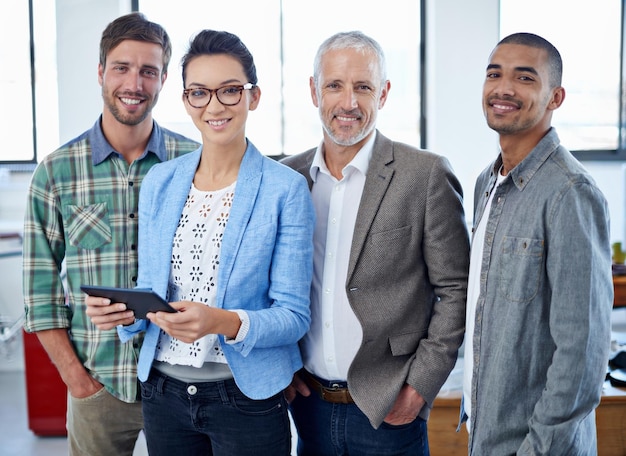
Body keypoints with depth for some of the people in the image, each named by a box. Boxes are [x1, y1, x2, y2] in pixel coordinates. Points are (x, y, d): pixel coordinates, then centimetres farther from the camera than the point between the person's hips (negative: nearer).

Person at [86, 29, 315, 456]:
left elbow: (294, 315, -11)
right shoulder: (159, 182, 3)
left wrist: (223, 322, -28)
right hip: (162, 391, 4)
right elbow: (151, 290, 10)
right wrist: (124, 309, -12)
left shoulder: (286, 188, -10)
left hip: (246, 396, -3)